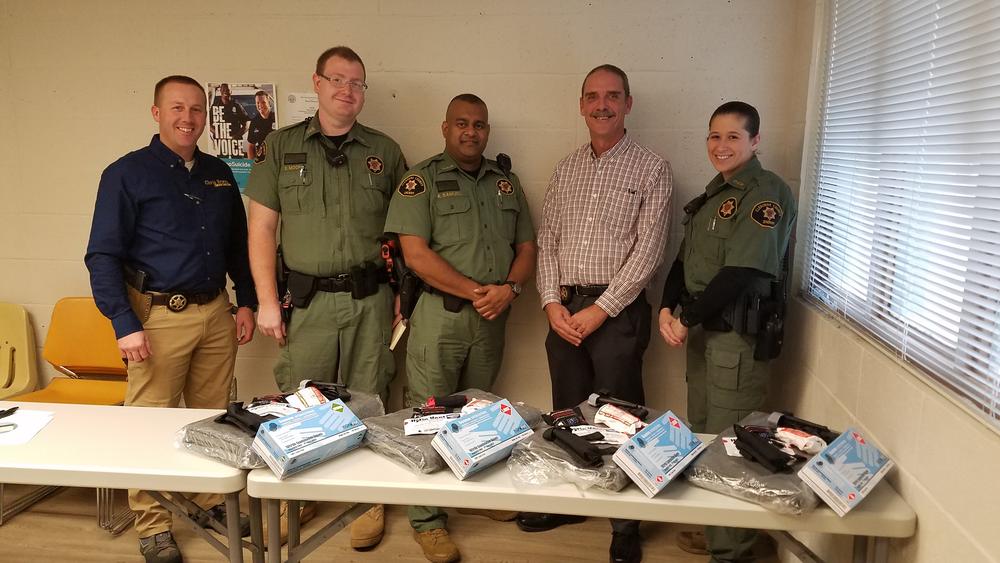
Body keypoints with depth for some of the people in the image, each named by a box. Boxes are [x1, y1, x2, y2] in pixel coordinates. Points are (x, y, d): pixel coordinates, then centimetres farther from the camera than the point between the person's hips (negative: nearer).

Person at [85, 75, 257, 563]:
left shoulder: (219, 174, 12)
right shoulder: (127, 173, -4)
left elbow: (238, 245, 19)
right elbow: (103, 256, -7)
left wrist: (246, 302, 10)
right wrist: (124, 324, -14)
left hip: (217, 312, 5)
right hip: (158, 316, -4)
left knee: (214, 415, 12)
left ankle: (213, 500, 29)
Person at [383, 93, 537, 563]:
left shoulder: (506, 181, 12)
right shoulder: (422, 180, -4)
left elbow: (526, 246, 11)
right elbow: (416, 254, -13)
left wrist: (509, 288, -9)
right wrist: (476, 292, -15)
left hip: (492, 317, 5)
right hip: (440, 314, -4)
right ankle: (427, 519, 14)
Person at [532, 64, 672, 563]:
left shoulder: (651, 169, -1)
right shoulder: (565, 170, 13)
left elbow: (648, 251, -8)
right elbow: (547, 240, 10)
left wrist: (601, 308, -12)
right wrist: (552, 302, -2)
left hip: (618, 310, -4)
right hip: (564, 309, 5)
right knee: (566, 414, 13)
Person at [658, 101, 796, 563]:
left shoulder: (768, 195, -11)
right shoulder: (714, 193, 16)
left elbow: (740, 273, -19)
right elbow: (686, 257, 14)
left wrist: (687, 320, -14)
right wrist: (667, 309, -2)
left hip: (738, 334, -8)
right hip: (702, 329, 8)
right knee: (700, 435, 16)